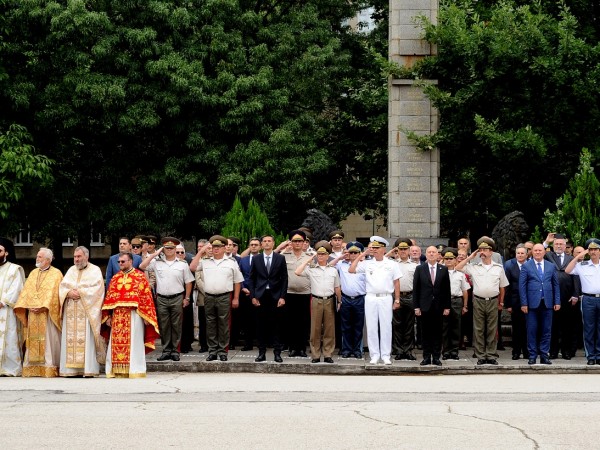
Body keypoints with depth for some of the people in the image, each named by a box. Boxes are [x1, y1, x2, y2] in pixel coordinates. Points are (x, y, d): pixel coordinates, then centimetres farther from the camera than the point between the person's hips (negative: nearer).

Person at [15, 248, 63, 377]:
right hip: (32, 313, 5)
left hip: (47, 314, -5)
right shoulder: (33, 273, 18)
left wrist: (43, 307, -17)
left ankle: (49, 368, -6)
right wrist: (29, 306, -4)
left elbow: (54, 293, -10)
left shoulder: (56, 273, 0)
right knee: (33, 341, 3)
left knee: (48, 341, -7)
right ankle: (32, 368, 3)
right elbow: (26, 291, 11)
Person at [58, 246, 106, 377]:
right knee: (70, 339, -2)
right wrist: (69, 293, -9)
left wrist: (80, 292, -12)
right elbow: (62, 286, 11)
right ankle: (71, 369, -2)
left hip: (87, 311, -5)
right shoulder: (71, 270, 20)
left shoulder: (95, 270, 5)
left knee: (86, 339, -11)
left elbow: (97, 288, -7)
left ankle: (88, 369, -12)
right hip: (71, 312, 5)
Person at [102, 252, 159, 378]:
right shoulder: (115, 278, 15)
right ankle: (118, 371, 6)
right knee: (117, 343, 2)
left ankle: (134, 370, 1)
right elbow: (109, 297, 13)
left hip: (134, 315, -4)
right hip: (117, 315, 4)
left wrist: (146, 317, -10)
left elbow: (146, 296, -3)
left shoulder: (140, 276, 1)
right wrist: (107, 316, 5)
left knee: (133, 343, -3)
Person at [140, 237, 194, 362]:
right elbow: (142, 267, -3)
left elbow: (188, 282, 7)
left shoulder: (182, 264, 4)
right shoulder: (157, 262, 6)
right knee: (164, 326, 5)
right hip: (161, 299, 1)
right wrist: (154, 254, -2)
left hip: (177, 298, -1)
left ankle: (175, 351, 7)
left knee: (176, 325, 1)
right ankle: (166, 350, 12)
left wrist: (186, 298, 1)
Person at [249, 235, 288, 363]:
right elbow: (251, 279, 9)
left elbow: (284, 279, 2)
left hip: (276, 296, -1)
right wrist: (253, 296, 0)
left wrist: (282, 297, -5)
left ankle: (277, 353, 5)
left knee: (276, 326, 1)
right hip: (261, 296, 1)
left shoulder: (280, 259, 5)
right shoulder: (256, 259, 8)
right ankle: (262, 353, 9)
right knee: (262, 326, 4)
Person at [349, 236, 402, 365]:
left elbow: (396, 283, 6)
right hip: (370, 298, 2)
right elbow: (351, 270, -1)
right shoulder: (367, 263, 6)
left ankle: (386, 355, 6)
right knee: (371, 327, 3)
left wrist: (397, 300, 3)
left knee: (386, 327, 1)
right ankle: (374, 355, 10)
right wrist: (362, 255, 0)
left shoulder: (392, 264, 4)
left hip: (386, 298, -1)